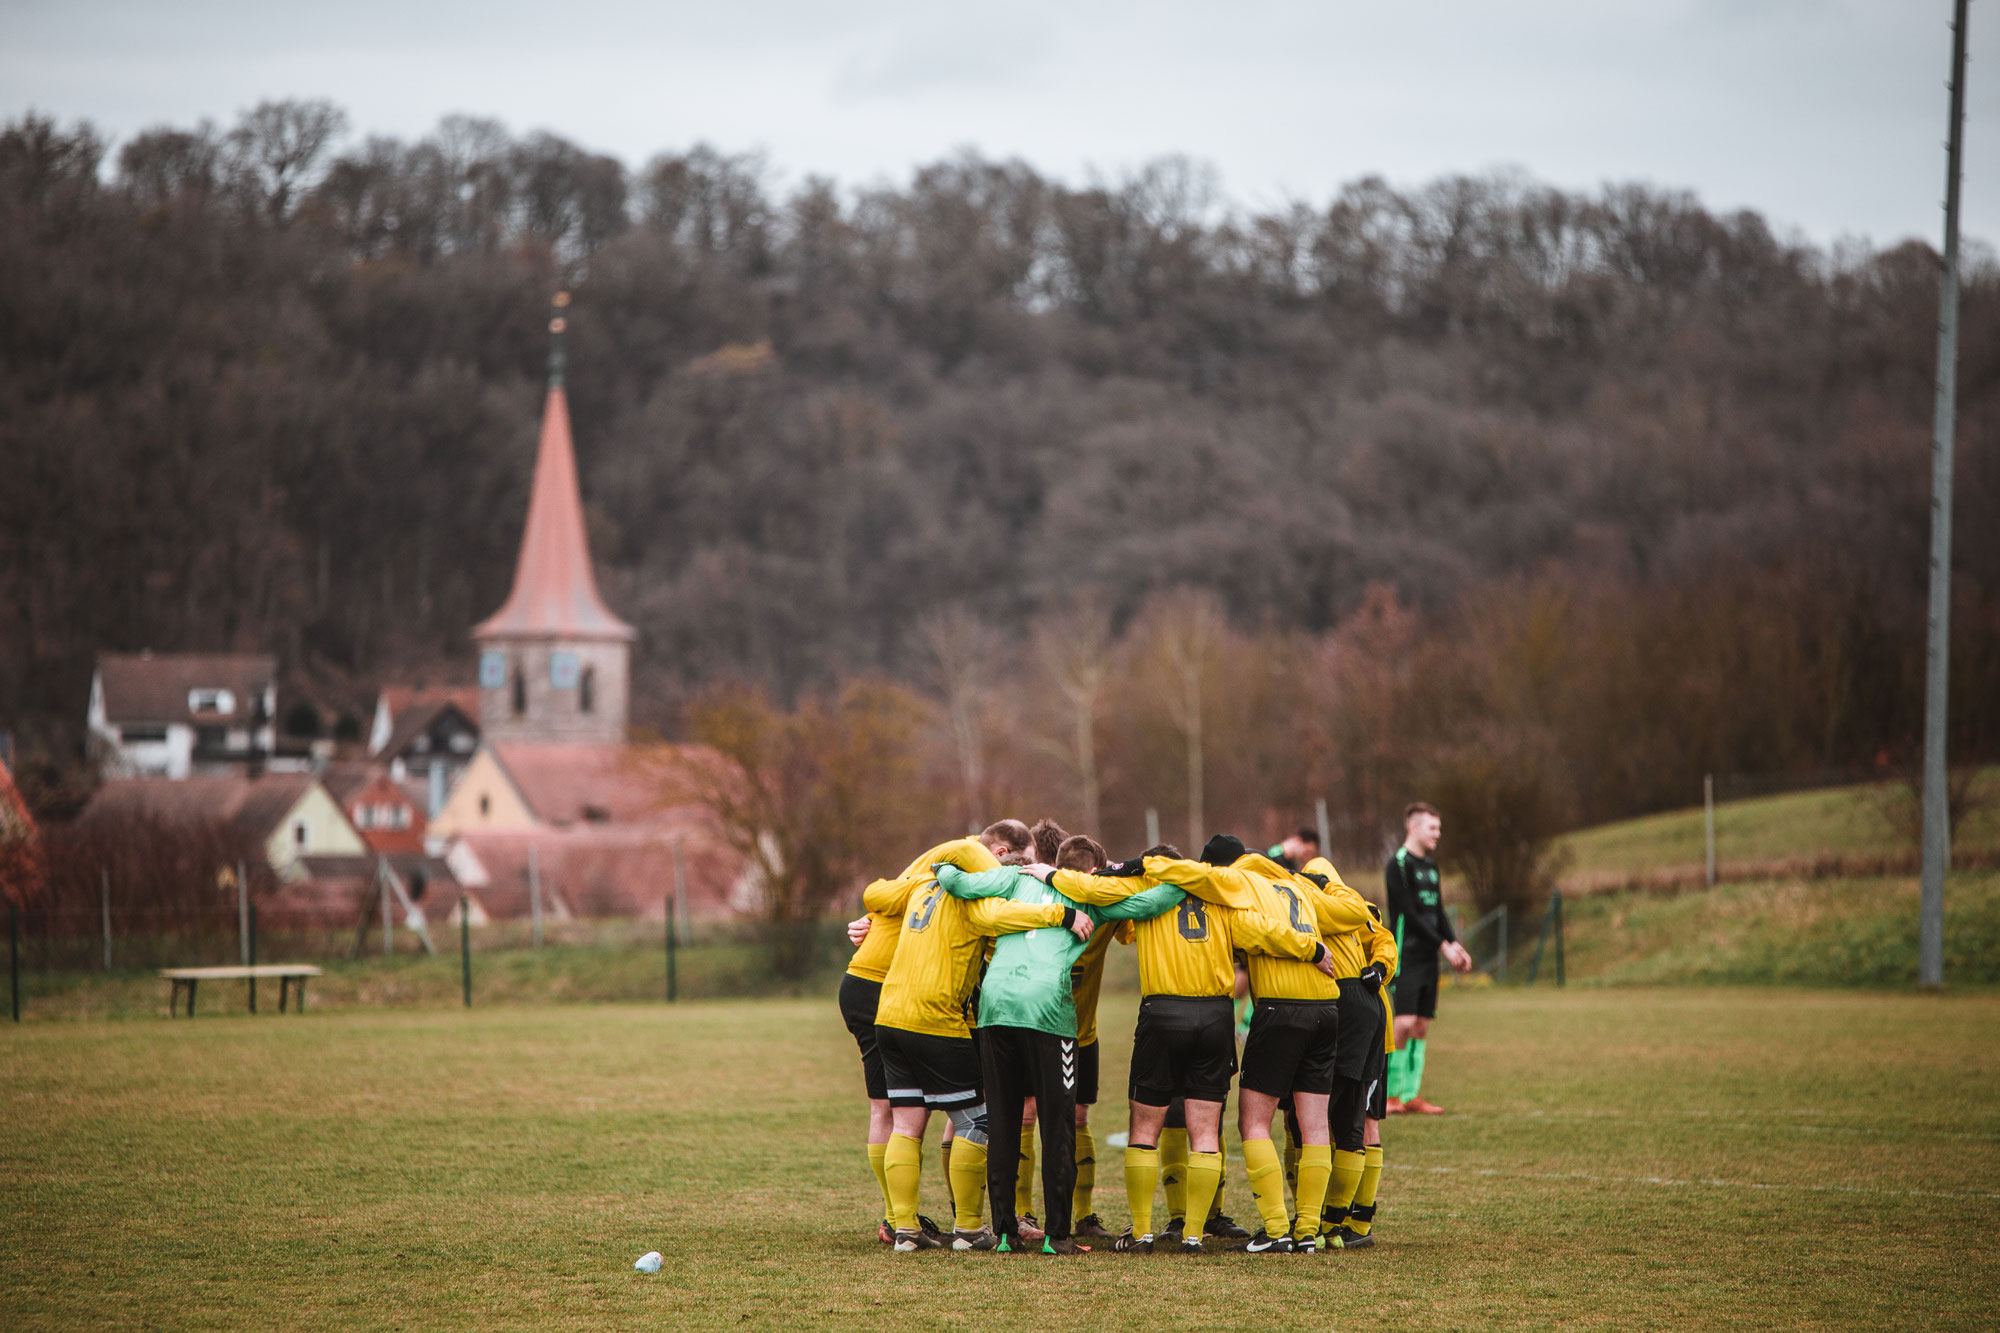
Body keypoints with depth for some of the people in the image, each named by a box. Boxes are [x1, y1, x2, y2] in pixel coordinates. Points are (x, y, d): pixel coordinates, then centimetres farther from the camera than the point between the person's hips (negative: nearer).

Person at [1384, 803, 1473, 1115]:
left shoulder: (1430, 866, 18)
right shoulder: (1399, 864, -8)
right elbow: (1409, 914, -13)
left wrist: (1456, 945, 6)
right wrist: (1443, 946, -12)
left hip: (1428, 957, 8)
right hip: (1406, 956, -8)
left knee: (1421, 1025, 5)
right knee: (1404, 1022, -15)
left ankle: (1412, 1095, 7)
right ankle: (1389, 1095, -10)